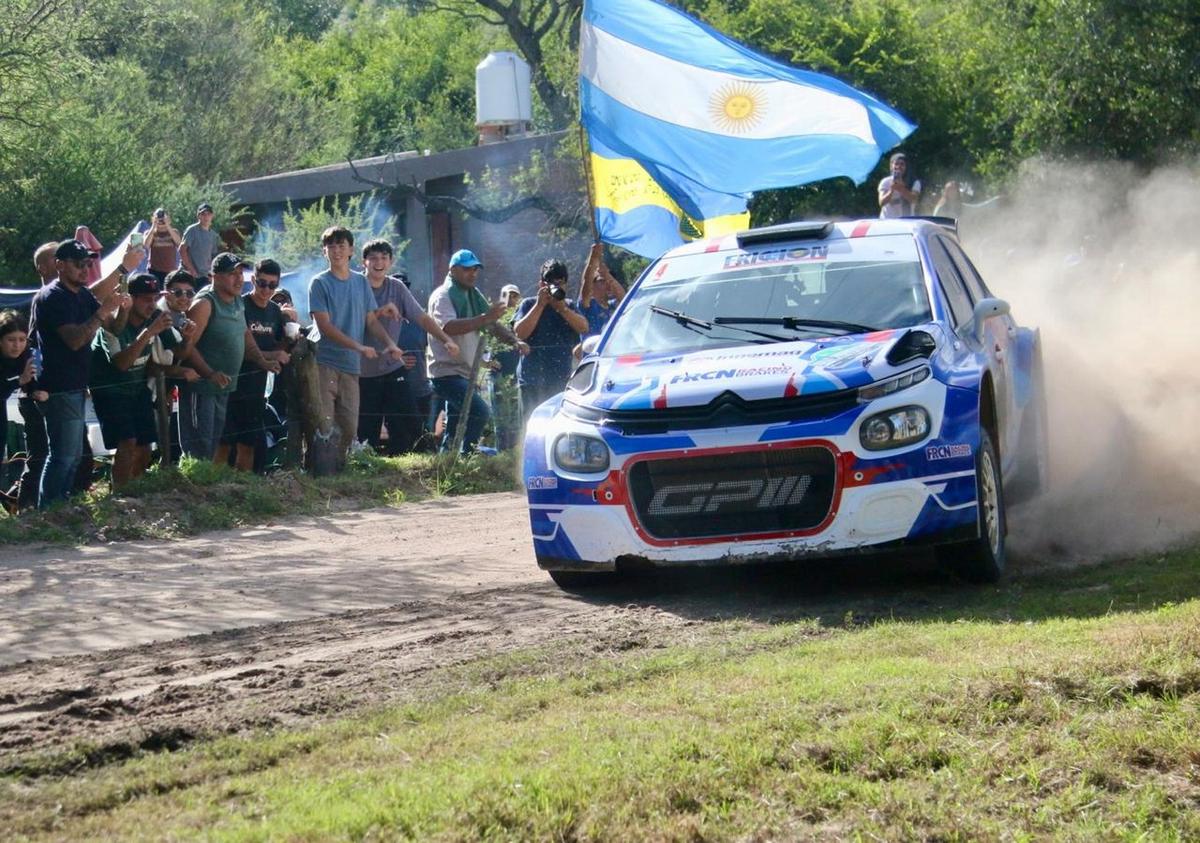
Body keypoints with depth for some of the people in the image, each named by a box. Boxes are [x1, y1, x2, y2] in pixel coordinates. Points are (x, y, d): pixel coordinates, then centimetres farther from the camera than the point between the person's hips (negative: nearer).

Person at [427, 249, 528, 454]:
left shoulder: (474, 296, 16)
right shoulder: (443, 296, -11)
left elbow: (493, 325, 16)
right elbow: (448, 327, -28)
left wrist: (515, 341, -4)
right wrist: (485, 317, -34)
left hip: (465, 373, 9)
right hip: (447, 373, -9)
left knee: (453, 433, 12)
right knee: (480, 411, -25)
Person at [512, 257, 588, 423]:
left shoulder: (569, 305, 15)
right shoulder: (528, 304, 5)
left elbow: (583, 327, -2)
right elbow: (520, 333, -10)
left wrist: (561, 307, -10)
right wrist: (540, 304, -9)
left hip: (563, 381, 3)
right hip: (533, 382, -3)